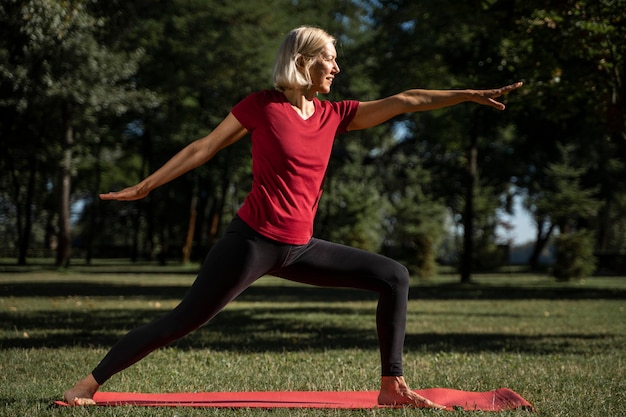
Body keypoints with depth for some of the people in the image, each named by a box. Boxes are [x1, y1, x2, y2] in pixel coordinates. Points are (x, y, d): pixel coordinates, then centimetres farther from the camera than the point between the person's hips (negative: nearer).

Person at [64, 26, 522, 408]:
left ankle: (392, 386, 5)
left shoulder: (335, 115, 8)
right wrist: (144, 187, 5)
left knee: (394, 277, 3)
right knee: (183, 321, -8)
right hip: (252, 240, -6)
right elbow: (203, 148, 1)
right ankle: (89, 383, 4)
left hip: (299, 248, 6)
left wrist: (471, 94, 3)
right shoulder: (261, 105, -5)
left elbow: (403, 101, 6)